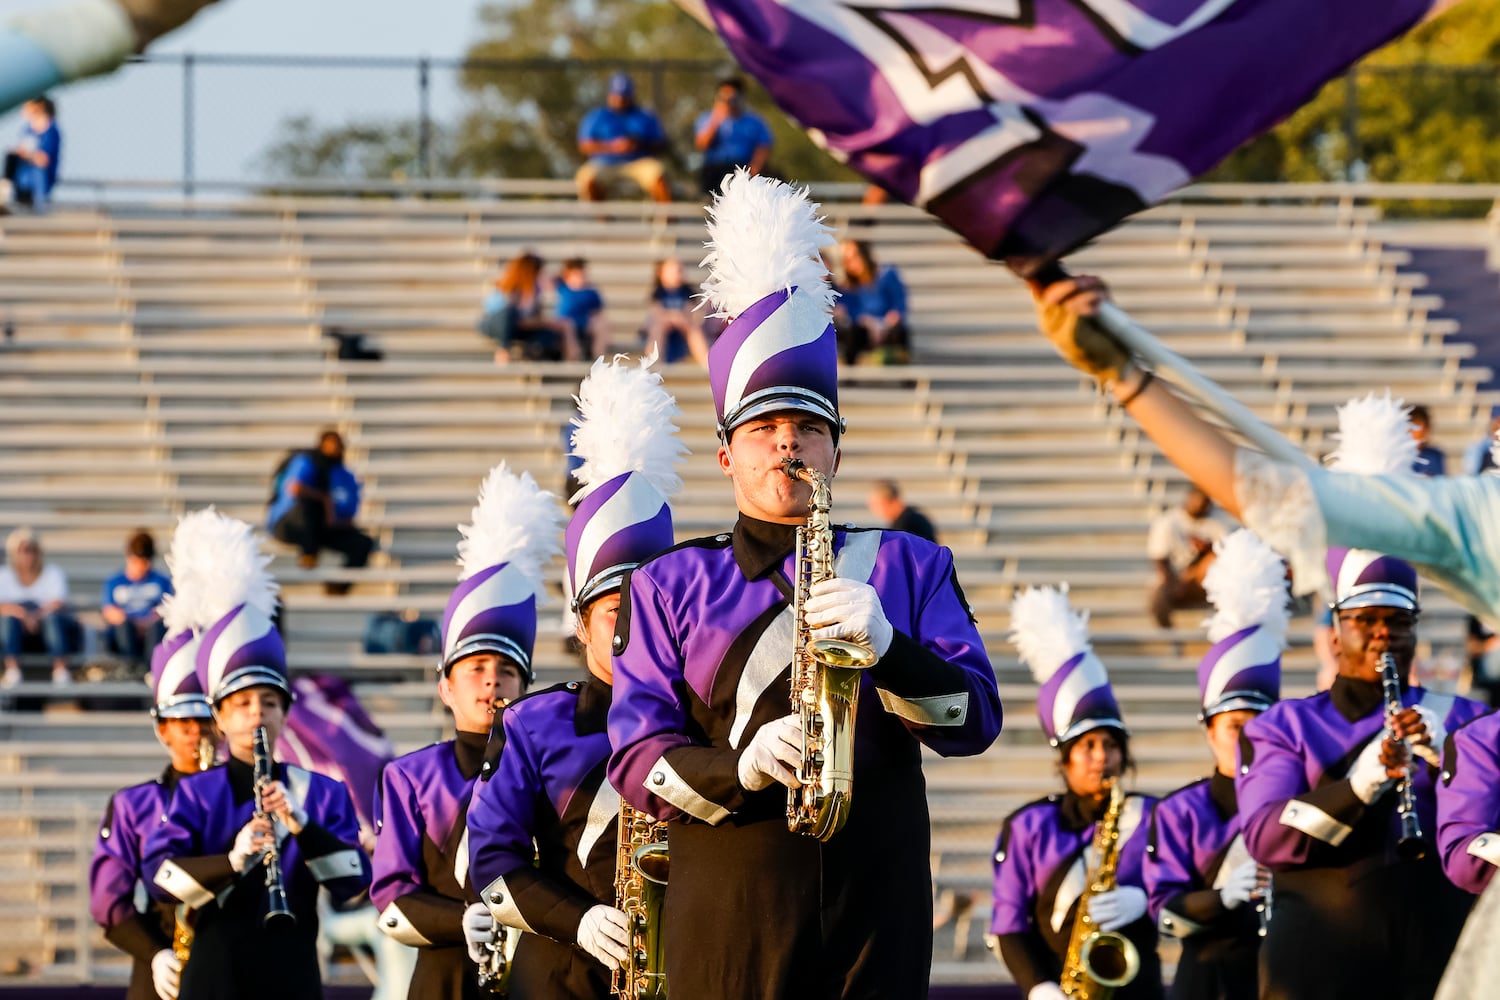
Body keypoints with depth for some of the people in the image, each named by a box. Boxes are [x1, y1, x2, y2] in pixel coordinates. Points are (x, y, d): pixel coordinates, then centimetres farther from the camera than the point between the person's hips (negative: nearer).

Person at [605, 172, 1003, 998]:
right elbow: (637, 759, 2)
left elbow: (973, 721, 2)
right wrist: (741, 767, -18)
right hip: (727, 933, -1)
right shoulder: (669, 585, 10)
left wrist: (884, 645, -17)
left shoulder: (908, 567, 13)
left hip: (877, 924, 1)